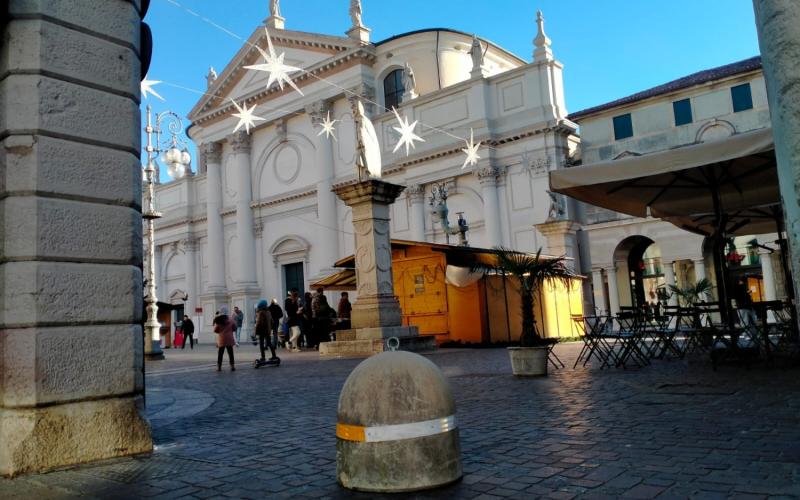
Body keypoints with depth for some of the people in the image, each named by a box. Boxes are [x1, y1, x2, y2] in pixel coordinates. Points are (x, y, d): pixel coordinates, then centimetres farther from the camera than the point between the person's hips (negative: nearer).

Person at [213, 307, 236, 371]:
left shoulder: (218, 320, -8)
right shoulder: (231, 319, -5)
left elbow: (215, 330, -4)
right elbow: (234, 328, 3)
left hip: (221, 339, -1)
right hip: (229, 339, 1)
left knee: (220, 353, 9)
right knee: (230, 353, 5)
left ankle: (219, 367, 10)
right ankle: (232, 366, 3)